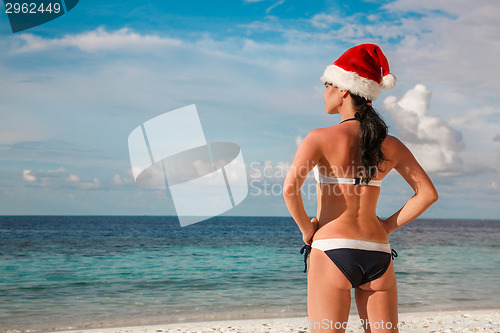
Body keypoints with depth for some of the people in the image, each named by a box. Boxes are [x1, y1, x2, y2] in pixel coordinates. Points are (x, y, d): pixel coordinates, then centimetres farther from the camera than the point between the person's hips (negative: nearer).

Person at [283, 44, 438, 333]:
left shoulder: (321, 138, -7)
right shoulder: (390, 145, 5)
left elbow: (290, 187, -19)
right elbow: (428, 193, 6)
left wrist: (306, 229, -4)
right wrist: (387, 227, 9)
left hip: (333, 251, -4)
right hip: (378, 254, 4)